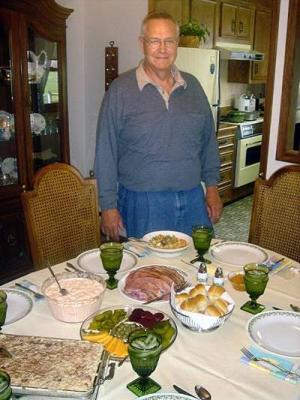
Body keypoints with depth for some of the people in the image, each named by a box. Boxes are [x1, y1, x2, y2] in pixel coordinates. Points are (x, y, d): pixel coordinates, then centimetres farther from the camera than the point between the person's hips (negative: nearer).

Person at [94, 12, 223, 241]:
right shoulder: (121, 89, -6)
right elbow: (106, 152, -6)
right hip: (143, 203, -4)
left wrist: (212, 186, 9)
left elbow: (208, 140, 13)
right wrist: (108, 206, -7)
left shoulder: (192, 86, 7)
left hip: (193, 199, 4)